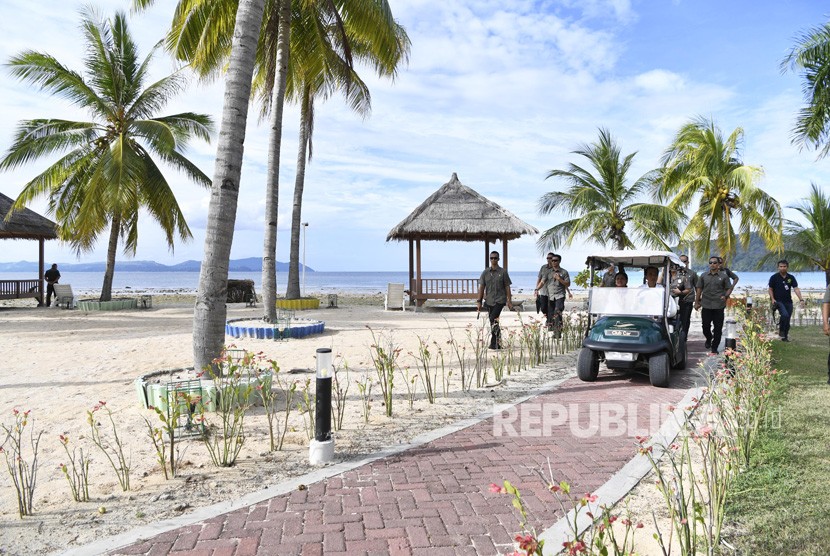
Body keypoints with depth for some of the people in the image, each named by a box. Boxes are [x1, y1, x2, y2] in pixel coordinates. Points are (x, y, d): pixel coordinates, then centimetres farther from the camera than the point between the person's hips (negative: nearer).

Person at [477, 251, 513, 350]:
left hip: (500, 300, -4)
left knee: (493, 319, -20)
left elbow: (507, 287, 3)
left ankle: (494, 343, -15)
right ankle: (498, 343, 17)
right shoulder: (485, 272, 8)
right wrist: (479, 301, 4)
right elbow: (481, 287, 9)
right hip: (489, 301, 4)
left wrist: (509, 301, 0)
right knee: (493, 322, 7)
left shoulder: (503, 272, 1)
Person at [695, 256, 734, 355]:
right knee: (706, 326, 5)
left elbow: (729, 288, 5)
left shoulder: (724, 276, 4)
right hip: (706, 305, 1)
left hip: (719, 306, -1)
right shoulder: (703, 276, 9)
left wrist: (725, 296, -14)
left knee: (718, 328, 2)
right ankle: (709, 339, 35)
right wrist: (697, 302, 7)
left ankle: (714, 348, 10)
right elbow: (699, 289, 11)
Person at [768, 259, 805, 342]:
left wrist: (801, 299, -14)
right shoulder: (774, 277, -2)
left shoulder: (791, 278, 6)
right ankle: (781, 330, -4)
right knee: (785, 315, -25)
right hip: (778, 301, -4)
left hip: (788, 301, 4)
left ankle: (785, 336, 16)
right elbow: (770, 289, 2)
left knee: (788, 319, 5)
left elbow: (796, 289, -2)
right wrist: (772, 299, -10)